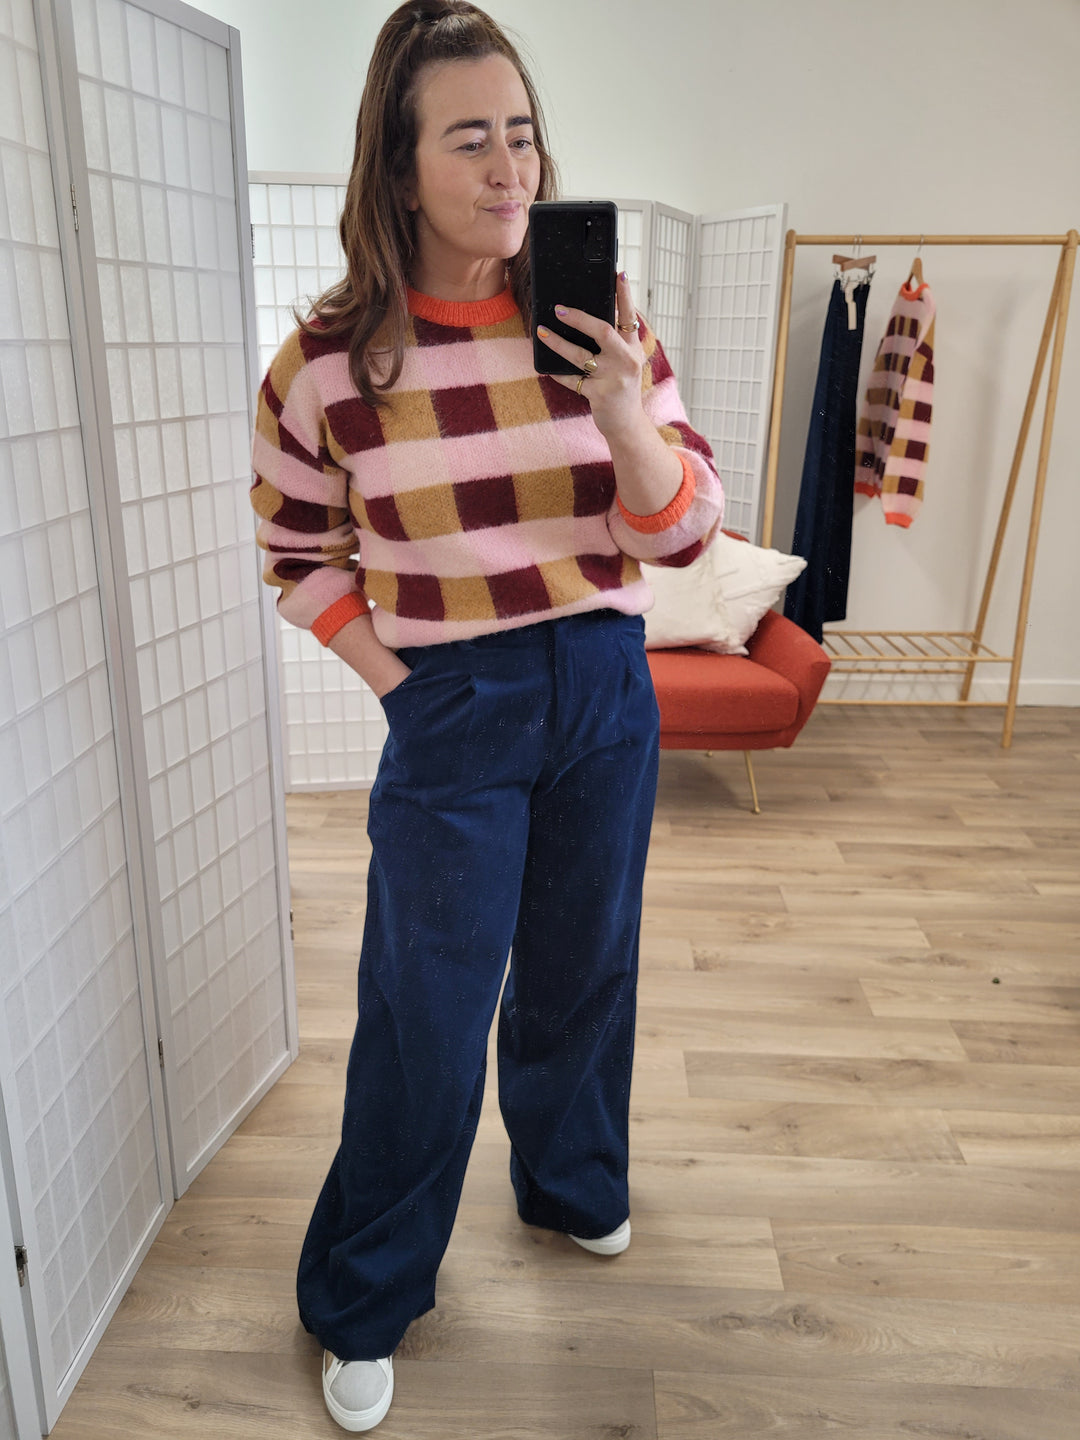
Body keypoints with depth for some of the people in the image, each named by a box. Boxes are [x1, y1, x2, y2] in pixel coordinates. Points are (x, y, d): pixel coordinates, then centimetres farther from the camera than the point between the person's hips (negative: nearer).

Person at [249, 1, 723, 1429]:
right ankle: (359, 1307, 32)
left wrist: (626, 420, -22)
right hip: (452, 719, -3)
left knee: (582, 970, 20)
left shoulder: (599, 328, -3)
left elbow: (684, 529, -4)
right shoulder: (326, 363, -9)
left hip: (607, 693, 3)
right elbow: (300, 556, 4)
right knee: (427, 1018, 7)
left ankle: (573, 1183, 50)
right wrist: (393, 680, -5)